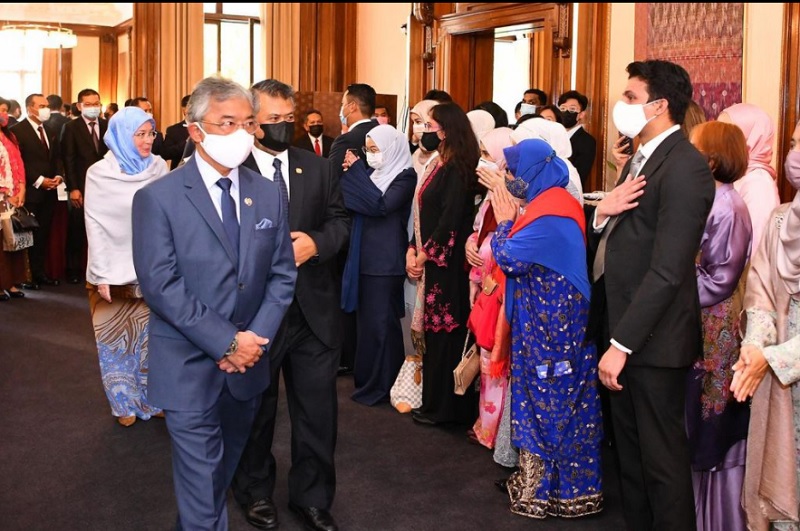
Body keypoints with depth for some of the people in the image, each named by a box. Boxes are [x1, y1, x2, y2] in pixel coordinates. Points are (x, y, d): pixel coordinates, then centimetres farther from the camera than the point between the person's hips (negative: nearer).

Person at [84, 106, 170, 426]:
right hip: (115, 272, -1)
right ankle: (125, 403, 25)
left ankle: (154, 398, 25)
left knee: (152, 336, 9)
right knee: (117, 338, 10)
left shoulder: (159, 168, 0)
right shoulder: (100, 174, -6)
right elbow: (95, 227, -6)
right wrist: (101, 275, -9)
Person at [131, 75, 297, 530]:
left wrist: (256, 338, -10)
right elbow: (160, 284, -16)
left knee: (227, 467, 21)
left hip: (247, 363, 5)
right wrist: (227, 342, -19)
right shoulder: (158, 198, -11)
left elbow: (283, 273, 4)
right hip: (190, 368, -5)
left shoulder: (268, 194, 3)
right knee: (202, 480, 1)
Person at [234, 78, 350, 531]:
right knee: (255, 409, 16)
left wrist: (315, 242, -13)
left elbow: (341, 220, 5)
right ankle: (256, 493, 38)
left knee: (318, 409, 11)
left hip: (314, 311, 3)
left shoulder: (318, 168, 7)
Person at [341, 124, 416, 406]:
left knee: (381, 322, -1)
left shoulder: (405, 176, -10)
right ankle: (367, 379, 25)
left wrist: (356, 171, -18)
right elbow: (354, 205, 11)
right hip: (366, 257, 8)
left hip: (386, 261, -8)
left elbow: (381, 205, -23)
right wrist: (350, 172, -2)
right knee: (367, 320, 13)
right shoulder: (376, 174, 12)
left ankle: (382, 385, 10)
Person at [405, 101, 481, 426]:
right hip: (429, 261, 9)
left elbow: (450, 220, -19)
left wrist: (424, 256, -12)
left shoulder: (457, 169, -13)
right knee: (433, 329, 12)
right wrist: (411, 252, 3)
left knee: (444, 330, -1)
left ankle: (443, 407, 9)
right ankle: (436, 401, 21)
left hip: (447, 263, -9)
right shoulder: (438, 166, 14)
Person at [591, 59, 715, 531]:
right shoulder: (643, 159, 13)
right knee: (631, 450, 19)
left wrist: (621, 343, -24)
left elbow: (667, 271, -24)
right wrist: (602, 214, -9)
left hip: (654, 337, -9)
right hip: (626, 325, 9)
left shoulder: (685, 167, -18)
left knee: (662, 456, 4)